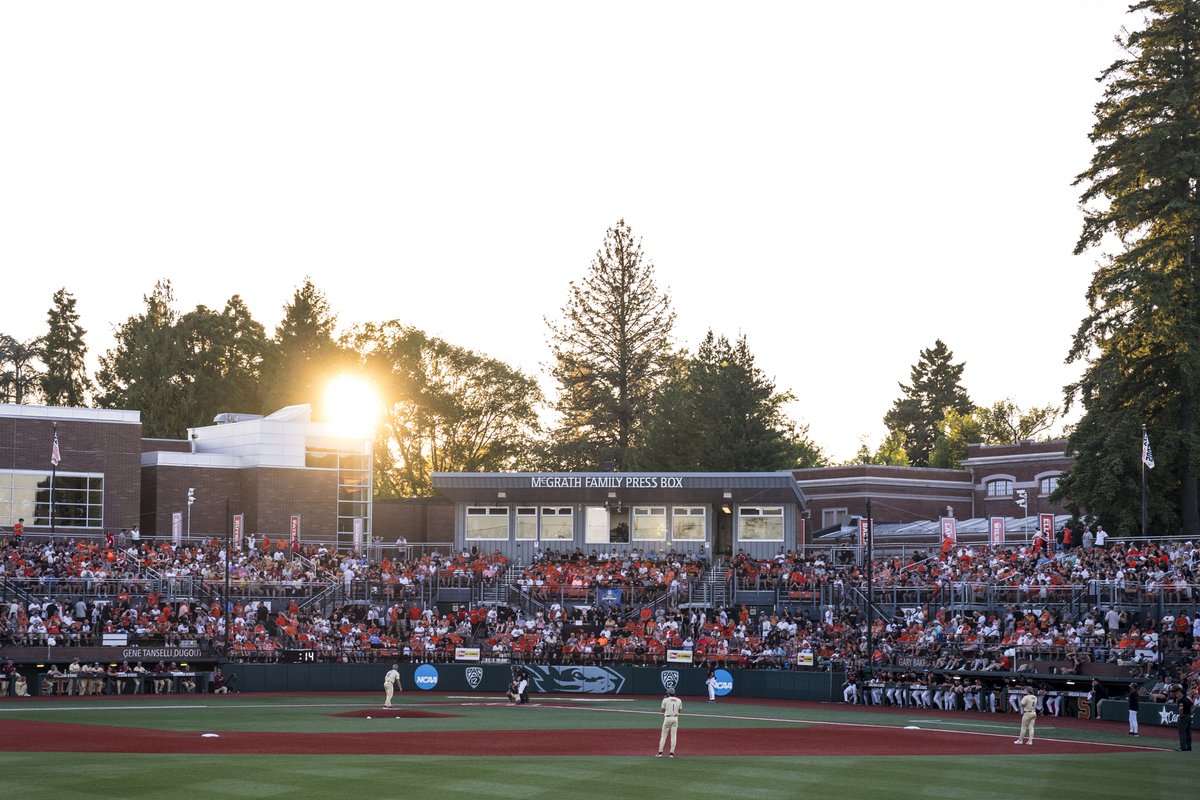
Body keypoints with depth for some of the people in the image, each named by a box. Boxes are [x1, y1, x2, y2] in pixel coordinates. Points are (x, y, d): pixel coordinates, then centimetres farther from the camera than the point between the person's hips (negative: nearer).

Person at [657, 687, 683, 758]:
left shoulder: (665, 700, -5)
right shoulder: (679, 700, 5)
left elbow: (663, 710, 4)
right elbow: (679, 710, 10)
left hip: (667, 718, -3)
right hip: (675, 718, 3)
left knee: (663, 736, 3)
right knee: (673, 736, 5)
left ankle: (660, 752, -1)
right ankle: (671, 753, 1)